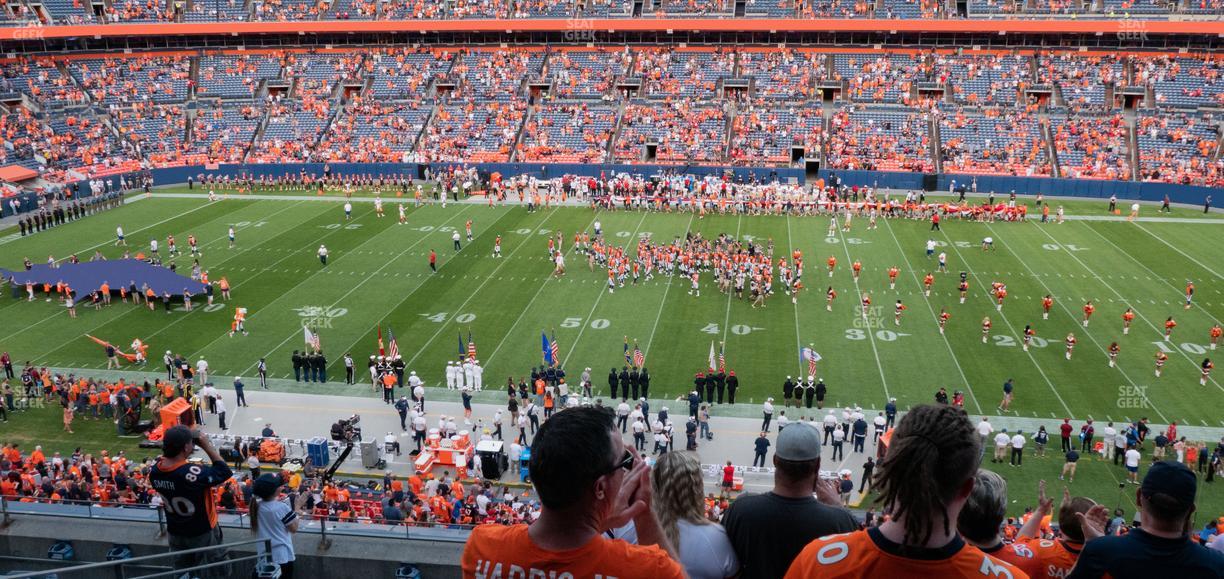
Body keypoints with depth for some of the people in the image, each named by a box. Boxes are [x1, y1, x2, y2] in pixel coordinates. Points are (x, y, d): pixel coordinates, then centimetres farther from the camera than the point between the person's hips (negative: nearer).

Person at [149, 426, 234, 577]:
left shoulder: (155, 471, -17)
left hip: (175, 532, 6)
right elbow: (225, 472, -24)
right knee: (214, 573, 16)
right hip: (203, 532, -6)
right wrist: (207, 446, -20)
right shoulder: (193, 473, -37)